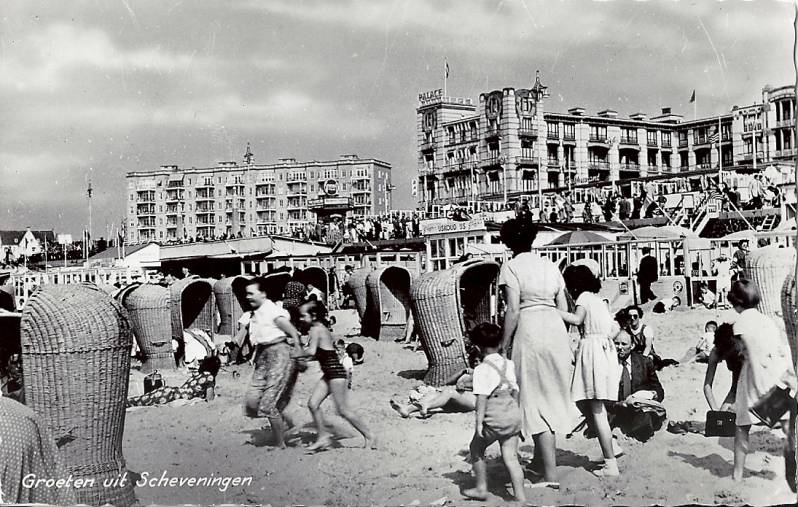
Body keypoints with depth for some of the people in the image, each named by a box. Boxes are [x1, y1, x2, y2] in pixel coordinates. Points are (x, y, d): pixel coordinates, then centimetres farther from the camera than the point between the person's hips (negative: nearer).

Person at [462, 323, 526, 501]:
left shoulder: (482, 369, -10)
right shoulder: (509, 364, 8)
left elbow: (482, 397, -15)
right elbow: (515, 391, 14)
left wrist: (479, 421, -13)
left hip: (494, 418, -6)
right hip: (513, 414, 6)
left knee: (476, 448, 16)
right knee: (510, 457, 8)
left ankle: (481, 488, 22)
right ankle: (520, 496, 5)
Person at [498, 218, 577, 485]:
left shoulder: (511, 266, -5)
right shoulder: (550, 265, 13)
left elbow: (513, 309, -13)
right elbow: (564, 308, 12)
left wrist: (504, 345, -8)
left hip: (529, 330, -6)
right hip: (556, 329, 6)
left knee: (535, 402, 0)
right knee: (553, 396, 18)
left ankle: (551, 474, -1)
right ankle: (542, 459, 31)